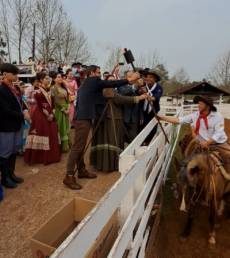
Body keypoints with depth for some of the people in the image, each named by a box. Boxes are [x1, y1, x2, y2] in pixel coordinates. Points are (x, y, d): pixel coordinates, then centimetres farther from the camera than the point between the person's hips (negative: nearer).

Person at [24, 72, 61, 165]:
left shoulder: (49, 90, 12)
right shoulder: (38, 91, -10)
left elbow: (51, 104, 10)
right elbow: (39, 106, -14)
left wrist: (51, 114, -2)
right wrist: (47, 115, -13)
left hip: (50, 115, 8)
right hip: (40, 115, -7)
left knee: (51, 134, 10)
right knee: (42, 133, -3)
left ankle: (51, 155, 22)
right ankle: (41, 157, 9)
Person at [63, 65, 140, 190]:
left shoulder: (86, 84, 22)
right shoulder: (93, 80, -3)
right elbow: (111, 84, -6)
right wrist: (129, 80, -1)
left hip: (82, 118, 10)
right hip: (83, 119, -10)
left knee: (81, 146, 13)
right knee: (77, 147, -10)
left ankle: (82, 170, 24)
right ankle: (69, 176, -7)